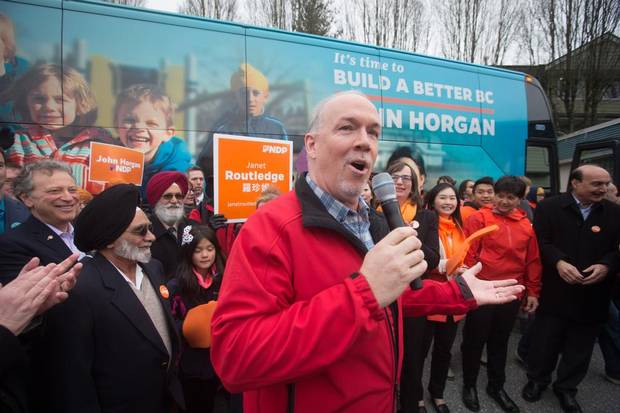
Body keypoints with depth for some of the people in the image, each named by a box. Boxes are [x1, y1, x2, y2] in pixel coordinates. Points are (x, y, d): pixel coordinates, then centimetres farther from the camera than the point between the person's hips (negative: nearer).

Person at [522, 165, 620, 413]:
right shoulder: (549, 207, -6)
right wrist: (558, 262, -23)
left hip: (592, 295, 3)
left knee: (580, 347, 15)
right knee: (545, 341, 11)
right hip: (554, 291, -2)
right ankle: (537, 380, 33)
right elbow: (540, 242, -10)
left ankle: (566, 388, 35)